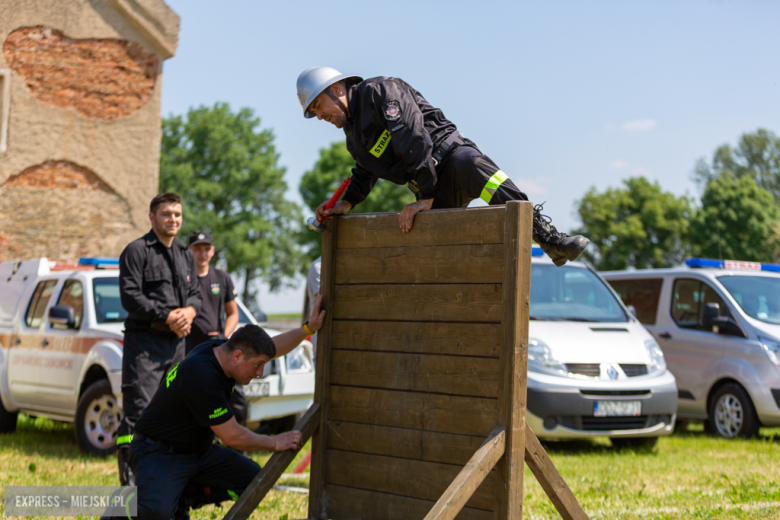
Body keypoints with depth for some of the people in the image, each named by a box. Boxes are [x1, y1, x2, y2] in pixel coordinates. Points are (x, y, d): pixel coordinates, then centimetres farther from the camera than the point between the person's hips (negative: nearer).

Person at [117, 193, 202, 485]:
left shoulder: (186, 255, 19)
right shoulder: (136, 251, -4)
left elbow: (195, 293, 18)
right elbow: (130, 296, -12)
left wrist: (189, 312, -5)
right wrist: (167, 317, -16)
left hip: (176, 342, 7)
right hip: (144, 341, -7)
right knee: (138, 411, -12)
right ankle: (129, 480, -12)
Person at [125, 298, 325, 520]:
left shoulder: (221, 349, -5)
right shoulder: (201, 376, -31)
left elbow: (274, 347, 14)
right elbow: (232, 437, -24)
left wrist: (308, 327, 2)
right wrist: (274, 443, -12)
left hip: (198, 450, 9)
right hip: (158, 452, -9)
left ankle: (183, 498, 12)